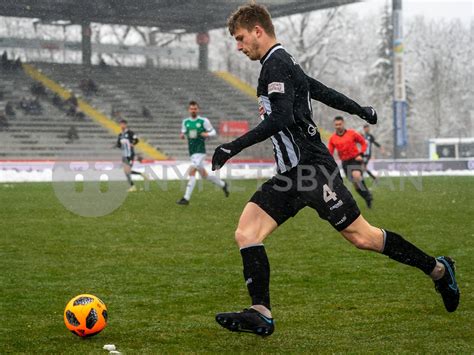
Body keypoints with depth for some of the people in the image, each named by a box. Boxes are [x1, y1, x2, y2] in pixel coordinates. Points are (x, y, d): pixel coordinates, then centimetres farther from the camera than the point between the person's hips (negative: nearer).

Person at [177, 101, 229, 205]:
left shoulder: (203, 121, -5)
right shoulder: (185, 122, 9)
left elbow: (213, 132, 2)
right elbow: (184, 133, 19)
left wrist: (207, 134, -20)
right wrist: (182, 135, -5)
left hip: (200, 151, -6)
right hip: (192, 152, 6)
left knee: (191, 172, -18)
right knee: (204, 175, 14)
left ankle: (186, 198, -18)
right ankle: (222, 184, 38)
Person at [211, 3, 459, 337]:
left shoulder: (276, 63, -11)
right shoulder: (283, 63, 19)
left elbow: (280, 118, -23)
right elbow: (321, 90, 31)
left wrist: (234, 147, -24)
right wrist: (360, 110, 45)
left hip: (311, 168, -10)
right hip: (291, 173, 10)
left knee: (361, 237, -2)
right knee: (246, 233, -7)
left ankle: (438, 269, 15)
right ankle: (261, 315, -14)